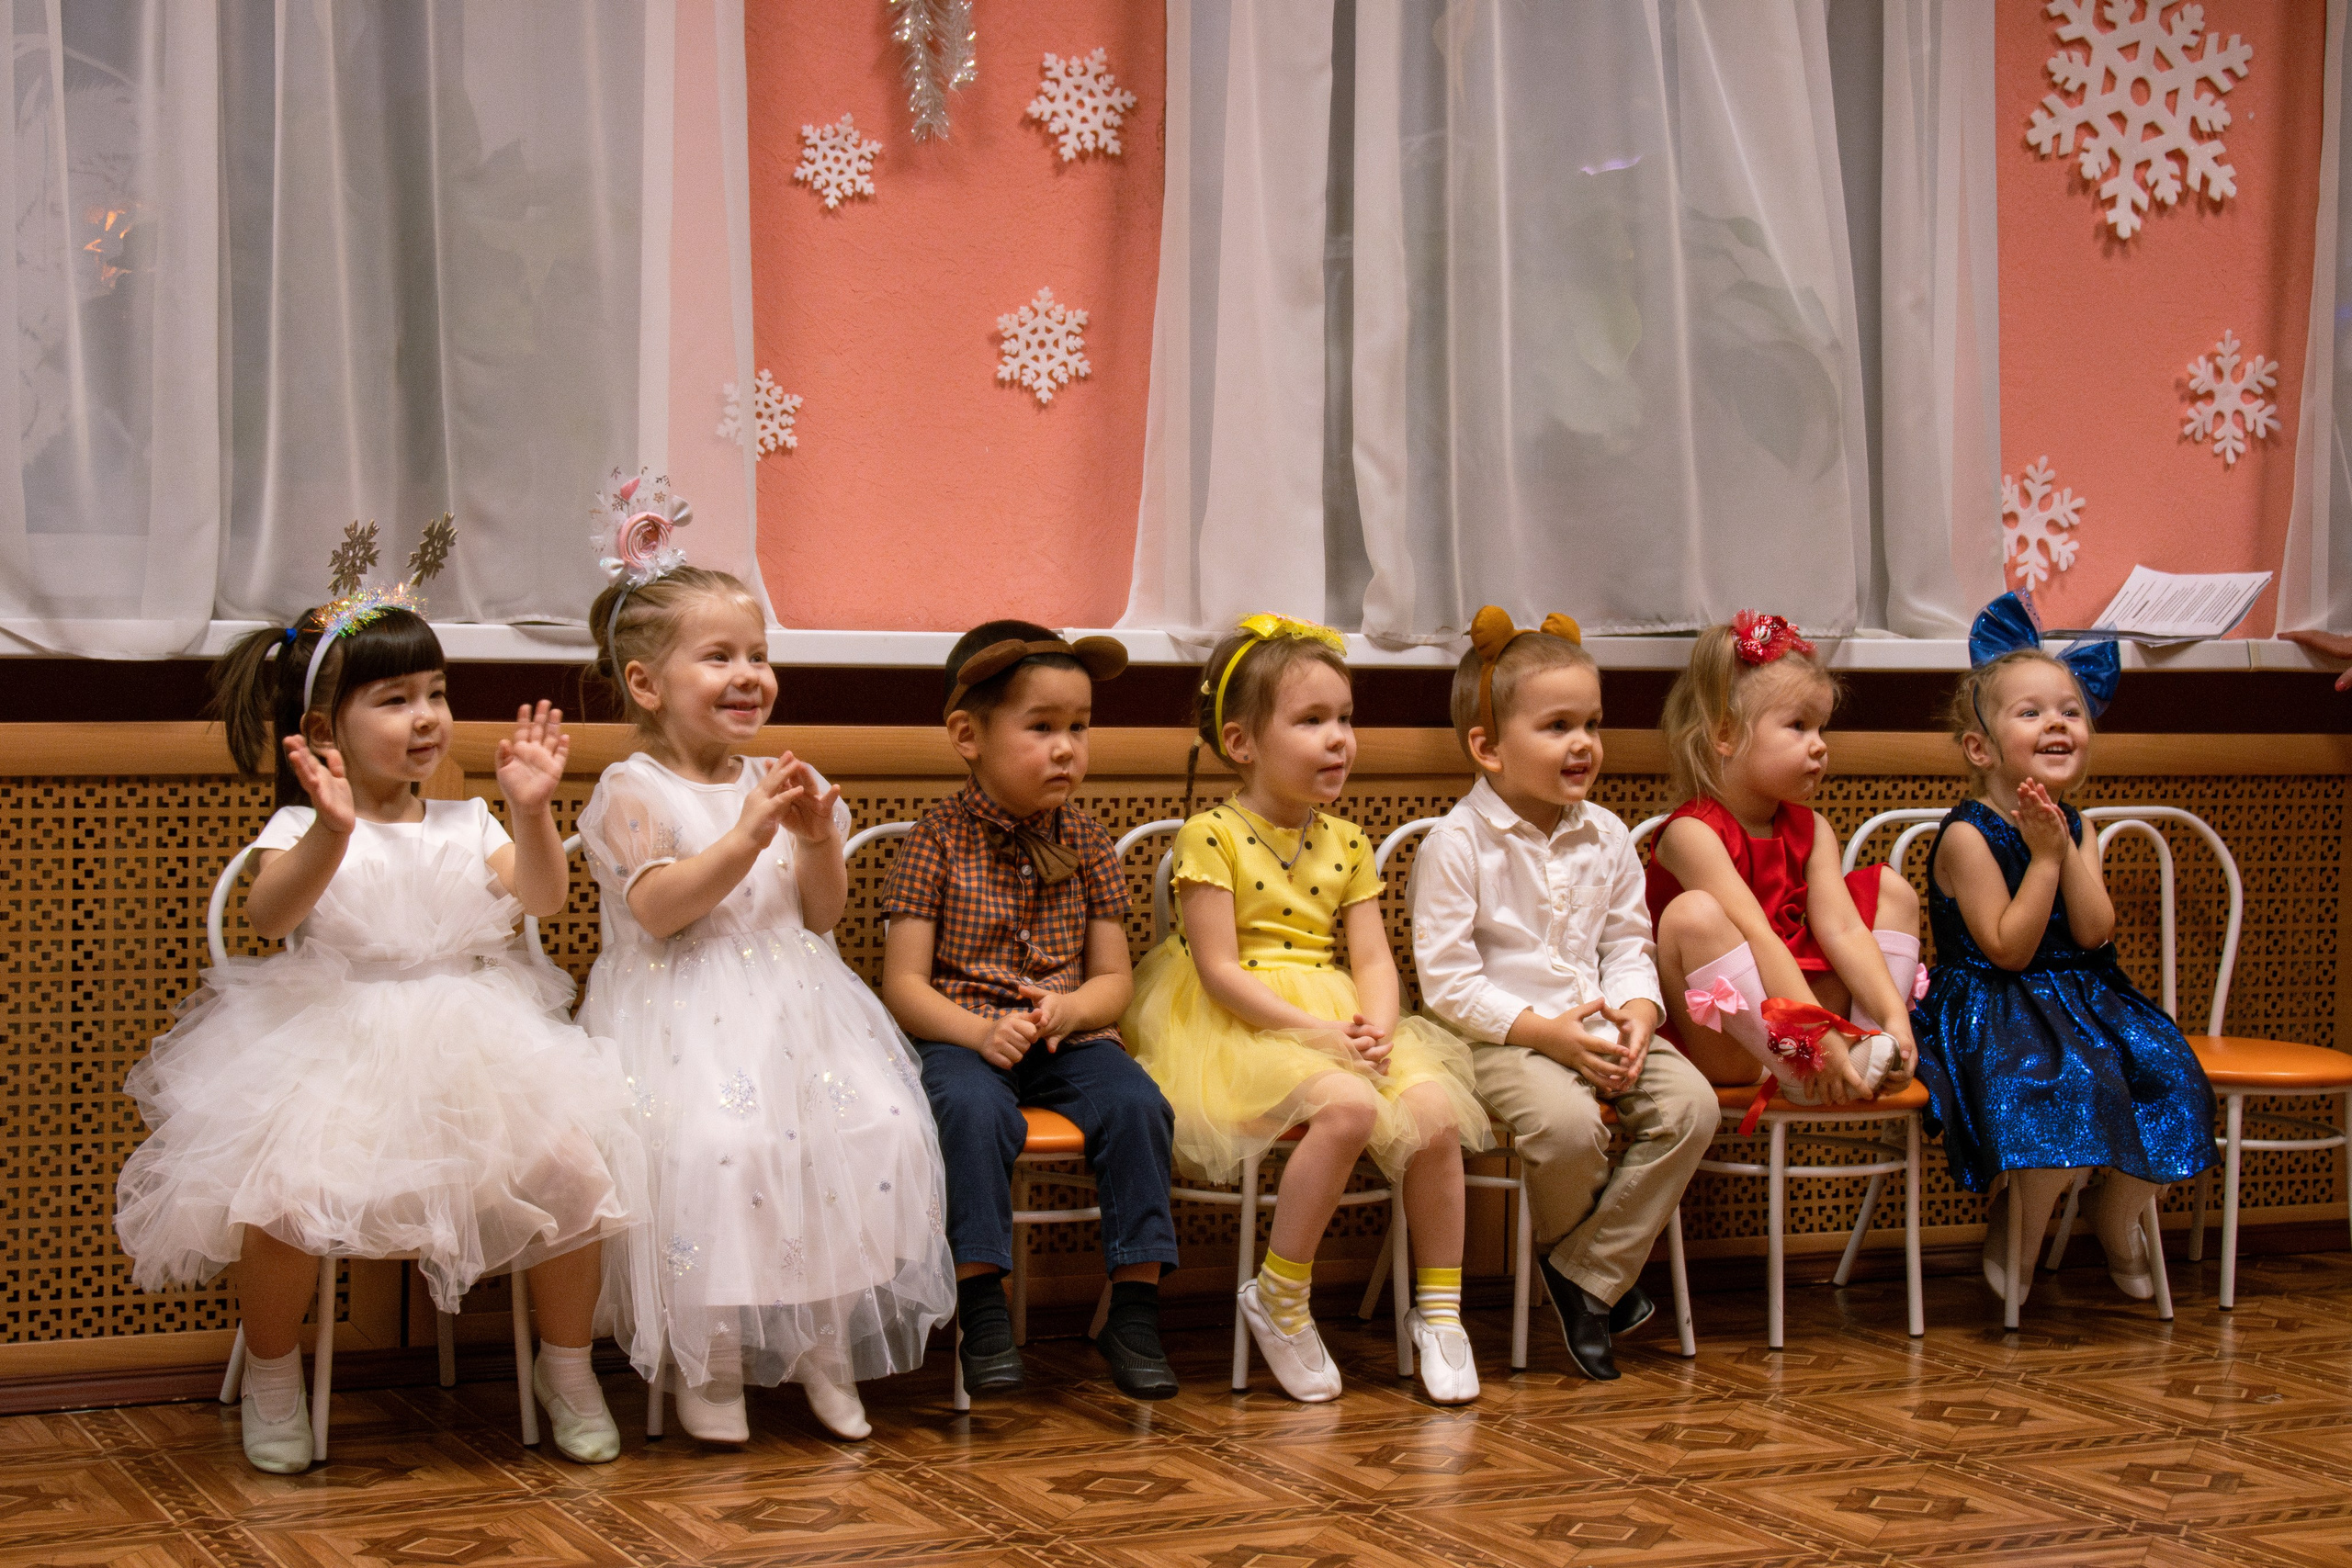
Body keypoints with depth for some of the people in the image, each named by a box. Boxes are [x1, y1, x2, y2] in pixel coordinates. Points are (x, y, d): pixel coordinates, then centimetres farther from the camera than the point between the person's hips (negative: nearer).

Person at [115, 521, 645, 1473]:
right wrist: (332, 833, -38)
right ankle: (272, 1375, 3)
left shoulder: (464, 825, 11)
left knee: (572, 1168, -17)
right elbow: (269, 913, -21)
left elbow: (543, 897, -1)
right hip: (336, 1045, -3)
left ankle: (566, 1367, 7)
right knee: (279, 1198, -28)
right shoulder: (302, 829, -1)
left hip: (473, 1038, 3)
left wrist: (529, 812, -18)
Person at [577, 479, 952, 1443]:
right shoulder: (633, 790, -3)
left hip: (793, 1011, 6)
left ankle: (824, 1342, 2)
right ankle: (704, 1362, -10)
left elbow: (823, 915, 13)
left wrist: (817, 842, -6)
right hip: (685, 1019, -5)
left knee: (874, 1127, -14)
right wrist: (747, 838, -22)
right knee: (716, 1145, -30)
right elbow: (656, 908, -17)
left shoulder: (780, 783, 14)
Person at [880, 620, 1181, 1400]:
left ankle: (1135, 1308, -16)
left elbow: (1112, 977, 9)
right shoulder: (939, 838, -2)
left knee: (1136, 1103, -25)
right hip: (962, 1035, -3)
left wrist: (1071, 1009, -14)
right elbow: (904, 983, -6)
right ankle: (983, 1311, -25)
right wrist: (980, 1030, -23)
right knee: (973, 1110, -35)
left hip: (1069, 1035, 3)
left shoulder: (1085, 838, 8)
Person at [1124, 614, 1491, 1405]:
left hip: (1341, 1023, 6)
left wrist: (1375, 1030, -15)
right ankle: (1278, 1302, -16)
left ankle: (1438, 1309, -1)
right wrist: (1319, 1033, -20)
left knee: (1437, 1111, -18)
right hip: (1243, 1029, -6)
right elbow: (1221, 970, -13)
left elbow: (1373, 957, 6)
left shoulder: (1347, 842, 11)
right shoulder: (1212, 836, -8)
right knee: (1348, 1106, -33)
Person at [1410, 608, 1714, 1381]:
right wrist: (1546, 1031, -20)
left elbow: (1629, 945, 13)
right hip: (1505, 1038, -6)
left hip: (1602, 1027, 6)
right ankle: (1597, 1255, 0)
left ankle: (1585, 1274, -9)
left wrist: (1637, 1011, -9)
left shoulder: (1606, 836, 9)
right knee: (1566, 1122, -34)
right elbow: (1448, 979, -12)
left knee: (1691, 1104, -19)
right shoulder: (1457, 843, -9)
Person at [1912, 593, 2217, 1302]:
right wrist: (2042, 857, -18)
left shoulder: (2076, 828, 8)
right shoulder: (1968, 836, -12)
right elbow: (2009, 951, -16)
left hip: (2082, 997, 7)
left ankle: (2118, 1219, 14)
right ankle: (2018, 1229, -3)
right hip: (1990, 1011, -7)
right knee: (2071, 1089, -32)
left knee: (2169, 1076, -14)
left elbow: (2093, 934, -5)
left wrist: (2067, 850, -15)